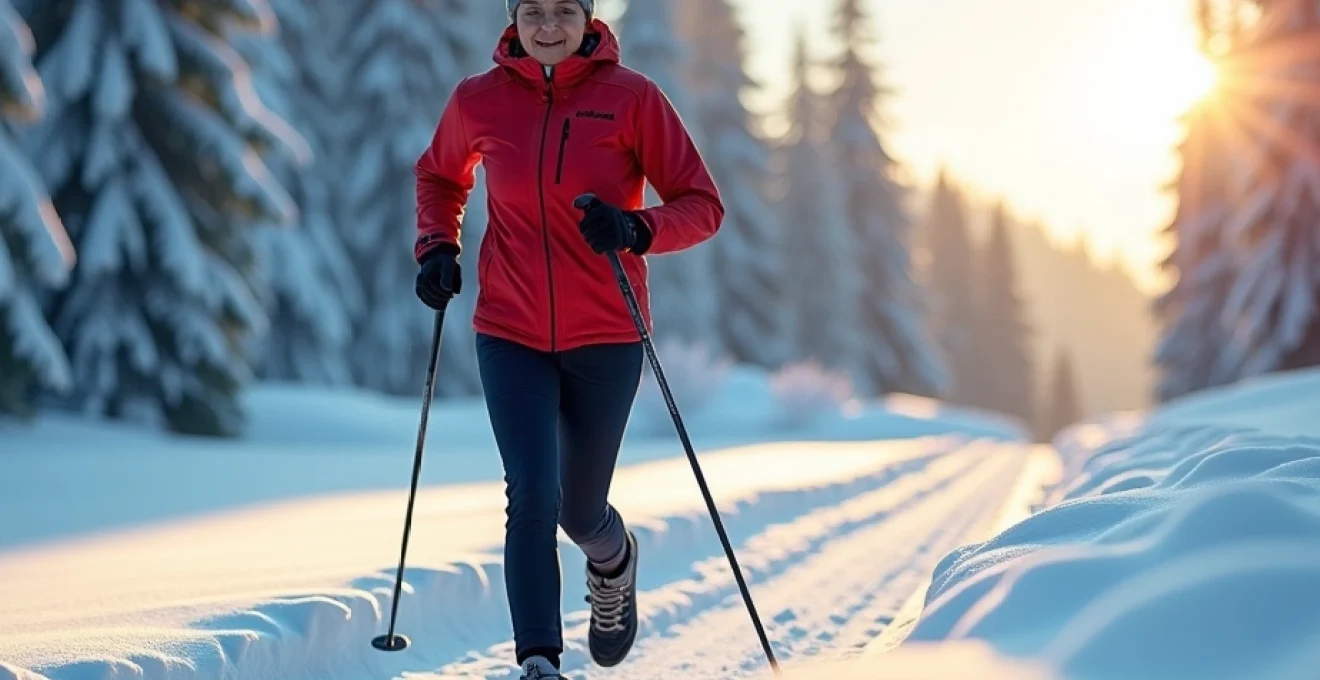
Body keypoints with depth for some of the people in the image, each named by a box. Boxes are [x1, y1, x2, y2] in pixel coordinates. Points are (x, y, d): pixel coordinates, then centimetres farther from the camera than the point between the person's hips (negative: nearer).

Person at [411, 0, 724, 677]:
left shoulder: (632, 97, -8)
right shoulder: (477, 101, -1)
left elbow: (702, 205, -6)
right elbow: (438, 175, 20)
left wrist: (637, 228, -24)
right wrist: (437, 246, 3)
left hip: (606, 337, -1)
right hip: (511, 335, 1)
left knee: (581, 512, 12)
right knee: (533, 496, -16)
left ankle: (614, 562, 48)